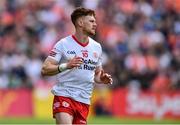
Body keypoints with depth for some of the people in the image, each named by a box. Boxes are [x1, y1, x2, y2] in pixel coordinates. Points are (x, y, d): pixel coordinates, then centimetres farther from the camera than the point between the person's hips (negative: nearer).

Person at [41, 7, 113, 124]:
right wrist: (66, 66, -26)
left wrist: (102, 79, 1)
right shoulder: (63, 44, -5)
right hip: (64, 96, -5)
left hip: (84, 101, 5)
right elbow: (45, 69, -10)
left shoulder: (97, 47, 13)